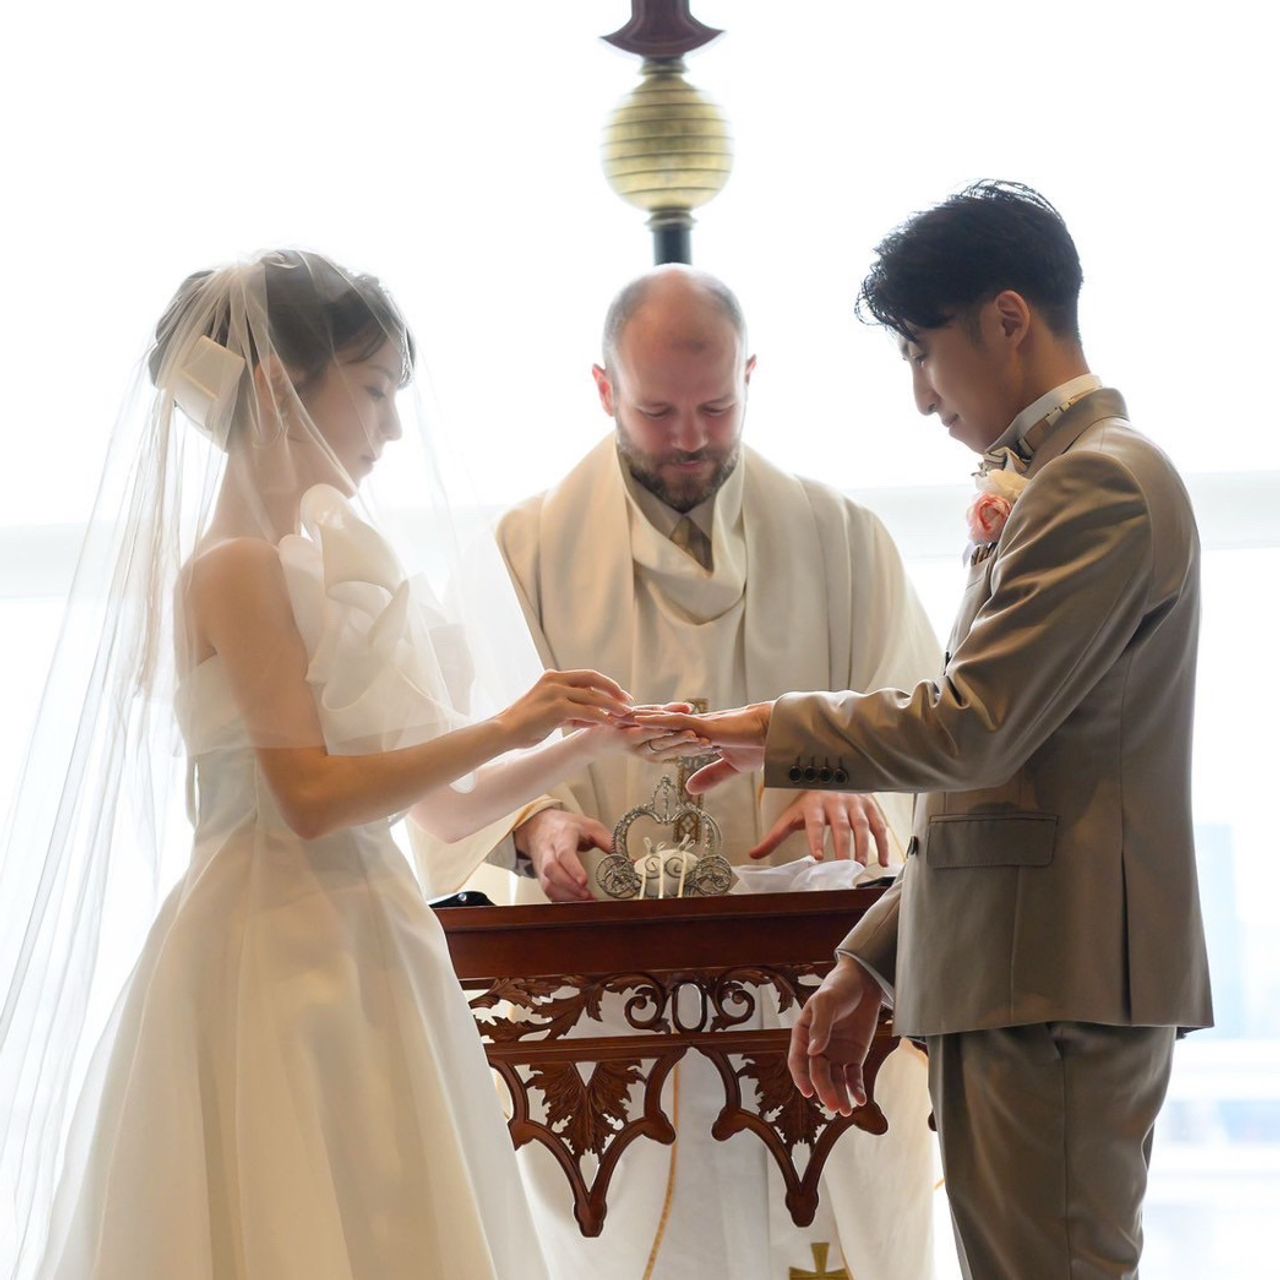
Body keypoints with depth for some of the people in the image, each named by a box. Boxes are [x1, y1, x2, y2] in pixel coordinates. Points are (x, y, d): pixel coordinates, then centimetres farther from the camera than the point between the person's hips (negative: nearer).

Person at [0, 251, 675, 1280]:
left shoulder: (323, 560, 15)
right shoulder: (236, 567, -9)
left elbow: (442, 808, 16)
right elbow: (311, 795, -18)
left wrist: (579, 747, 5)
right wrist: (505, 730, -14)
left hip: (361, 960, 8)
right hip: (278, 958, -8)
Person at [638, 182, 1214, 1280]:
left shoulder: (1100, 482, -12)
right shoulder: (1053, 481, 19)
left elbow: (972, 728, -17)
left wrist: (774, 734, -2)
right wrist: (871, 963, 20)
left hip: (1058, 984, -10)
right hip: (1021, 981, 10)